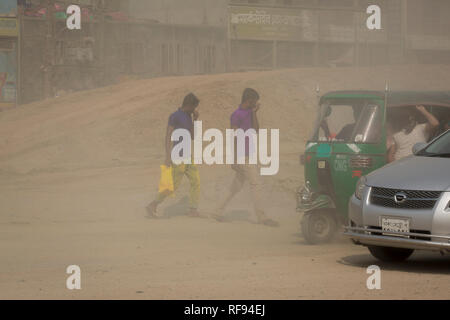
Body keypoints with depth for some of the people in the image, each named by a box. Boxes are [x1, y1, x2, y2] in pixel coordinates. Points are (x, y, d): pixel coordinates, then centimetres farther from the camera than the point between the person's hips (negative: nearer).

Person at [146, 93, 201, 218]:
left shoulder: (188, 116, 14)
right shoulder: (174, 116, -11)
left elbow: (193, 137, 15)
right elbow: (168, 136, -15)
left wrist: (195, 119, 5)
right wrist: (168, 156, -22)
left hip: (188, 156, 8)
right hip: (178, 157, -8)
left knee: (196, 182, 1)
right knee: (173, 185, -6)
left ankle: (193, 210, 4)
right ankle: (153, 206, 4)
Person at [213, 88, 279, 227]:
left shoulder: (249, 112, 14)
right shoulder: (236, 115, -11)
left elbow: (255, 130, 9)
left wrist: (254, 113, 1)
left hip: (249, 155, 9)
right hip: (243, 157, -9)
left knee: (237, 186, 11)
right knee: (255, 184, -8)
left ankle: (219, 212, 17)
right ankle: (261, 217, -6)